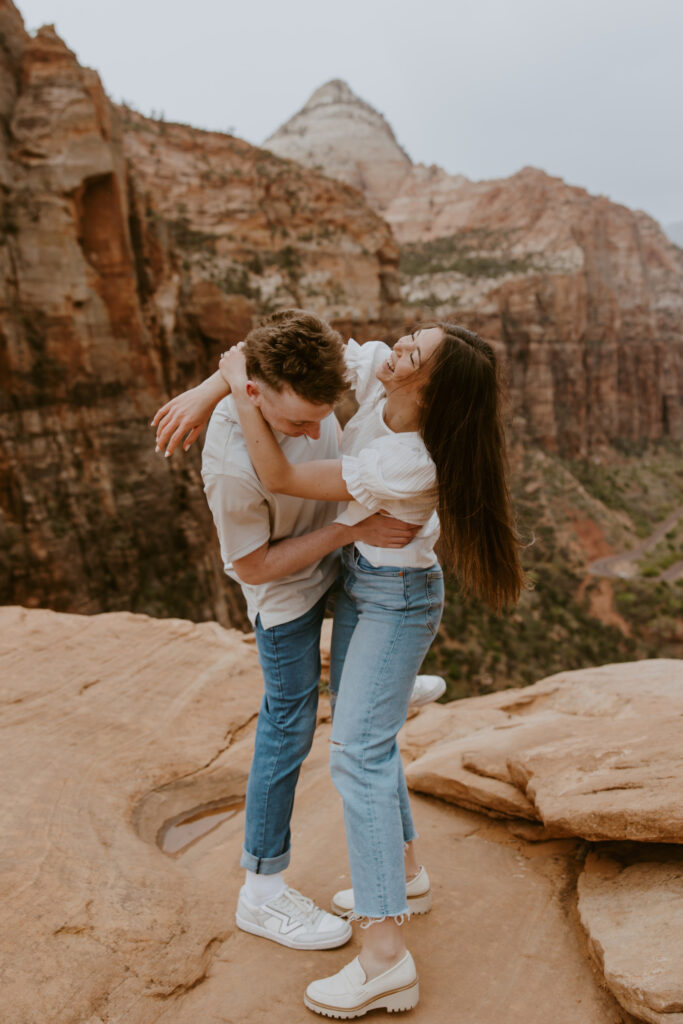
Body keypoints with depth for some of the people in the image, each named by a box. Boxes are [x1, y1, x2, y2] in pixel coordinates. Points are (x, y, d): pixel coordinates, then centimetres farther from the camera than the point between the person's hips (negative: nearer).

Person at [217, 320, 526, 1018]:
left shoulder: (412, 467, -34)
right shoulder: (374, 372, -15)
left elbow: (281, 479, -30)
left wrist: (239, 390, -22)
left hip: (397, 598, -9)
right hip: (358, 577, 9)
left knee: (357, 752, -13)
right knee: (360, 733, 18)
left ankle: (386, 956, -6)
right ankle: (400, 873, 36)